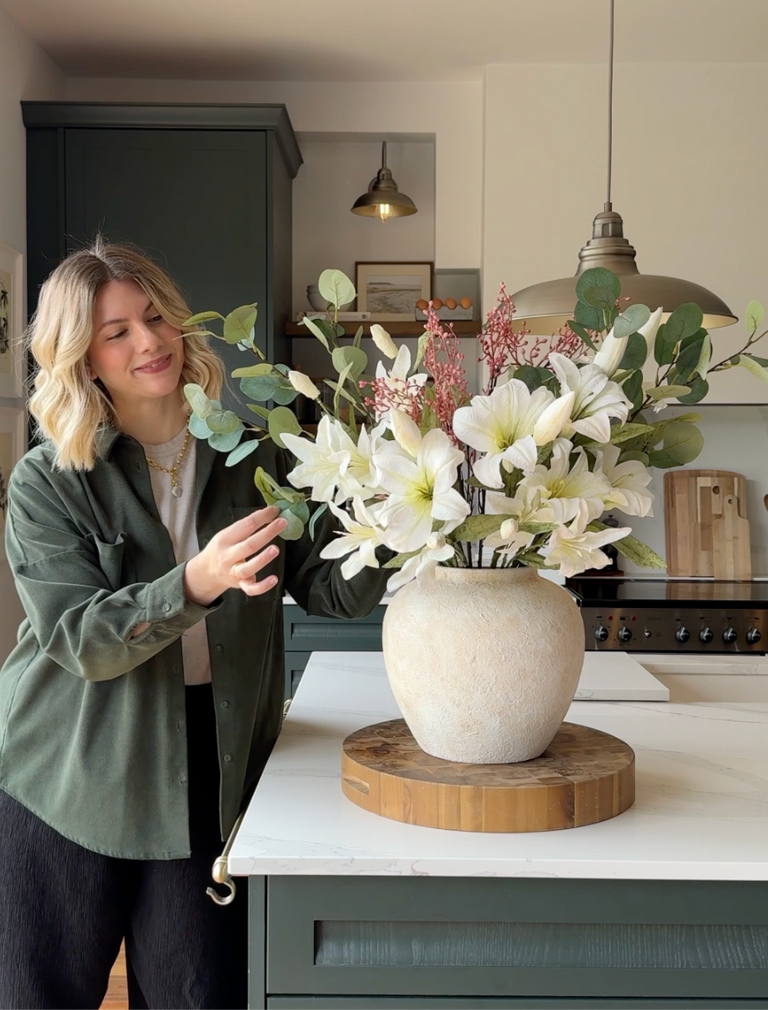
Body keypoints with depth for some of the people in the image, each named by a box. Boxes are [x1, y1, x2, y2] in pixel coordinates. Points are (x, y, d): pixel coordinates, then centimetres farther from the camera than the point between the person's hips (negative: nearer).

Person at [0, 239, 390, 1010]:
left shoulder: (254, 461, -1)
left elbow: (335, 592, -6)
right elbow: (79, 640, -17)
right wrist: (195, 585, -33)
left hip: (207, 777, 2)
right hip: (69, 786, -1)